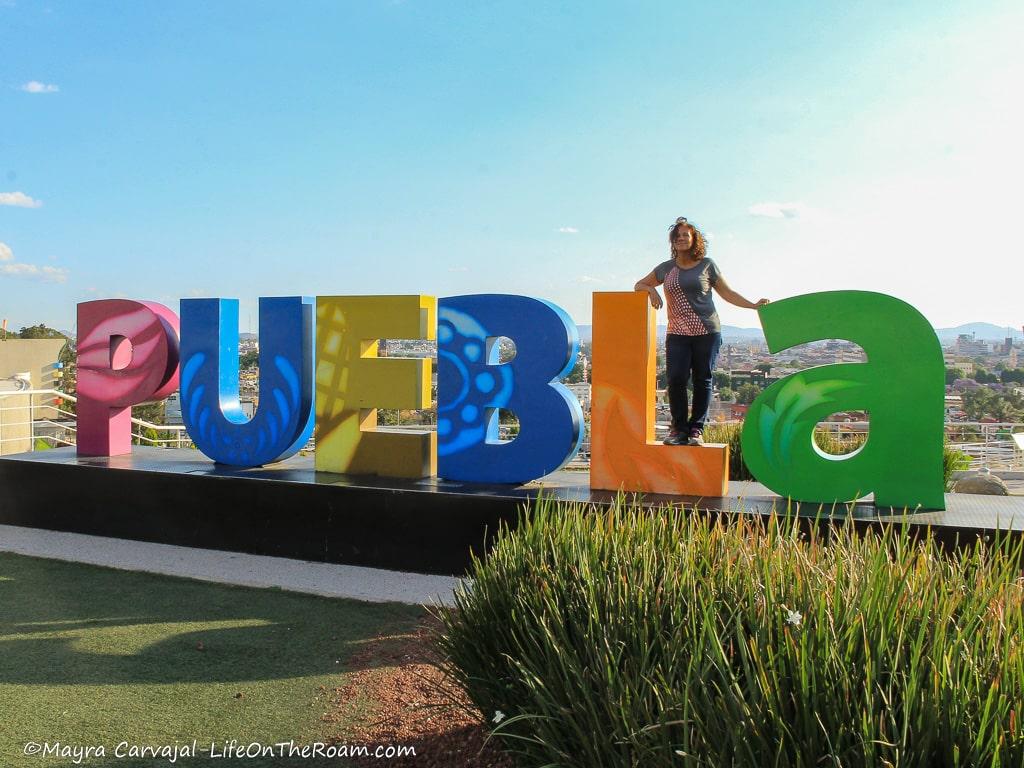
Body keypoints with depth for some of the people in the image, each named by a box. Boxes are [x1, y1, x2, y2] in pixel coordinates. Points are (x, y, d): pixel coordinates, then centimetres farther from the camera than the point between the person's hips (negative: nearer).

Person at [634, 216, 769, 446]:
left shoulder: (707, 265, 7)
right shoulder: (666, 268, 12)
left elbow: (727, 293, 11)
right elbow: (639, 285, 20)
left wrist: (754, 305, 1)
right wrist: (651, 290, -2)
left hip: (707, 332, -1)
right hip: (677, 334, 1)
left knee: (702, 380, 1)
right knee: (676, 379, -10)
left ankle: (696, 429, 8)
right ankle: (679, 428, 2)